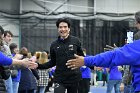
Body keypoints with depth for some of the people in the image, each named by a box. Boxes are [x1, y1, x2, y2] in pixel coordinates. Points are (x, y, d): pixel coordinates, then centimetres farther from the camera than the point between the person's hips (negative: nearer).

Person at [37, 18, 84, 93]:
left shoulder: (75, 41, -1)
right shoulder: (54, 45, 3)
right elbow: (53, 62, 12)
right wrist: (38, 66, 1)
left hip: (74, 78, 0)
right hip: (59, 79, 0)